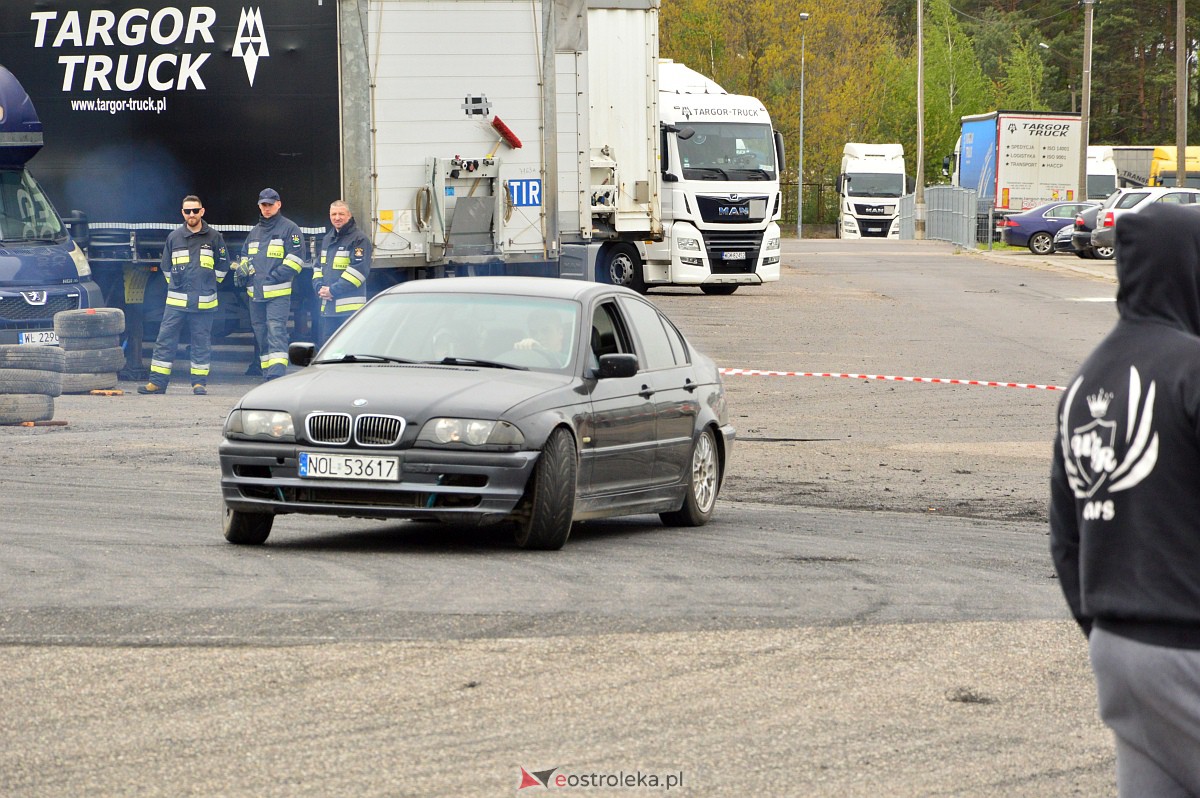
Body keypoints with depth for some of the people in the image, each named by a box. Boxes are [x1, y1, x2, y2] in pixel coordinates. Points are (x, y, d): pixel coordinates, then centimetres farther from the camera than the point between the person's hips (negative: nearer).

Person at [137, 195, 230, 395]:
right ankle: (157, 382, 1)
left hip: (204, 302, -1)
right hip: (176, 302, 1)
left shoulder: (214, 237, 3)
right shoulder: (174, 237, 8)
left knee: (201, 343, 2)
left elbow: (222, 267, 13)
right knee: (165, 340, -2)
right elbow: (166, 267, 19)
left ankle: (199, 382, 9)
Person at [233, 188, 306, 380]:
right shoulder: (255, 232, 21)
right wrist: (242, 271, 6)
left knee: (276, 332, -17)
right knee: (261, 335, 9)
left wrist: (274, 277, -15)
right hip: (255, 294, 7)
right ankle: (267, 375, 14)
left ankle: (277, 377, -26)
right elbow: (245, 255, 30)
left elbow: (295, 259, -7)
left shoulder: (289, 229, 0)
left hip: (278, 294, -7)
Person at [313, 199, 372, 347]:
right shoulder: (327, 239, 20)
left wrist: (333, 290, -15)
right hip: (327, 306, 8)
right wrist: (320, 287, 0)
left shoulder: (359, 239, -6)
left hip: (350, 307, -8)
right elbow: (318, 266, 22)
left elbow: (359, 269, -15)